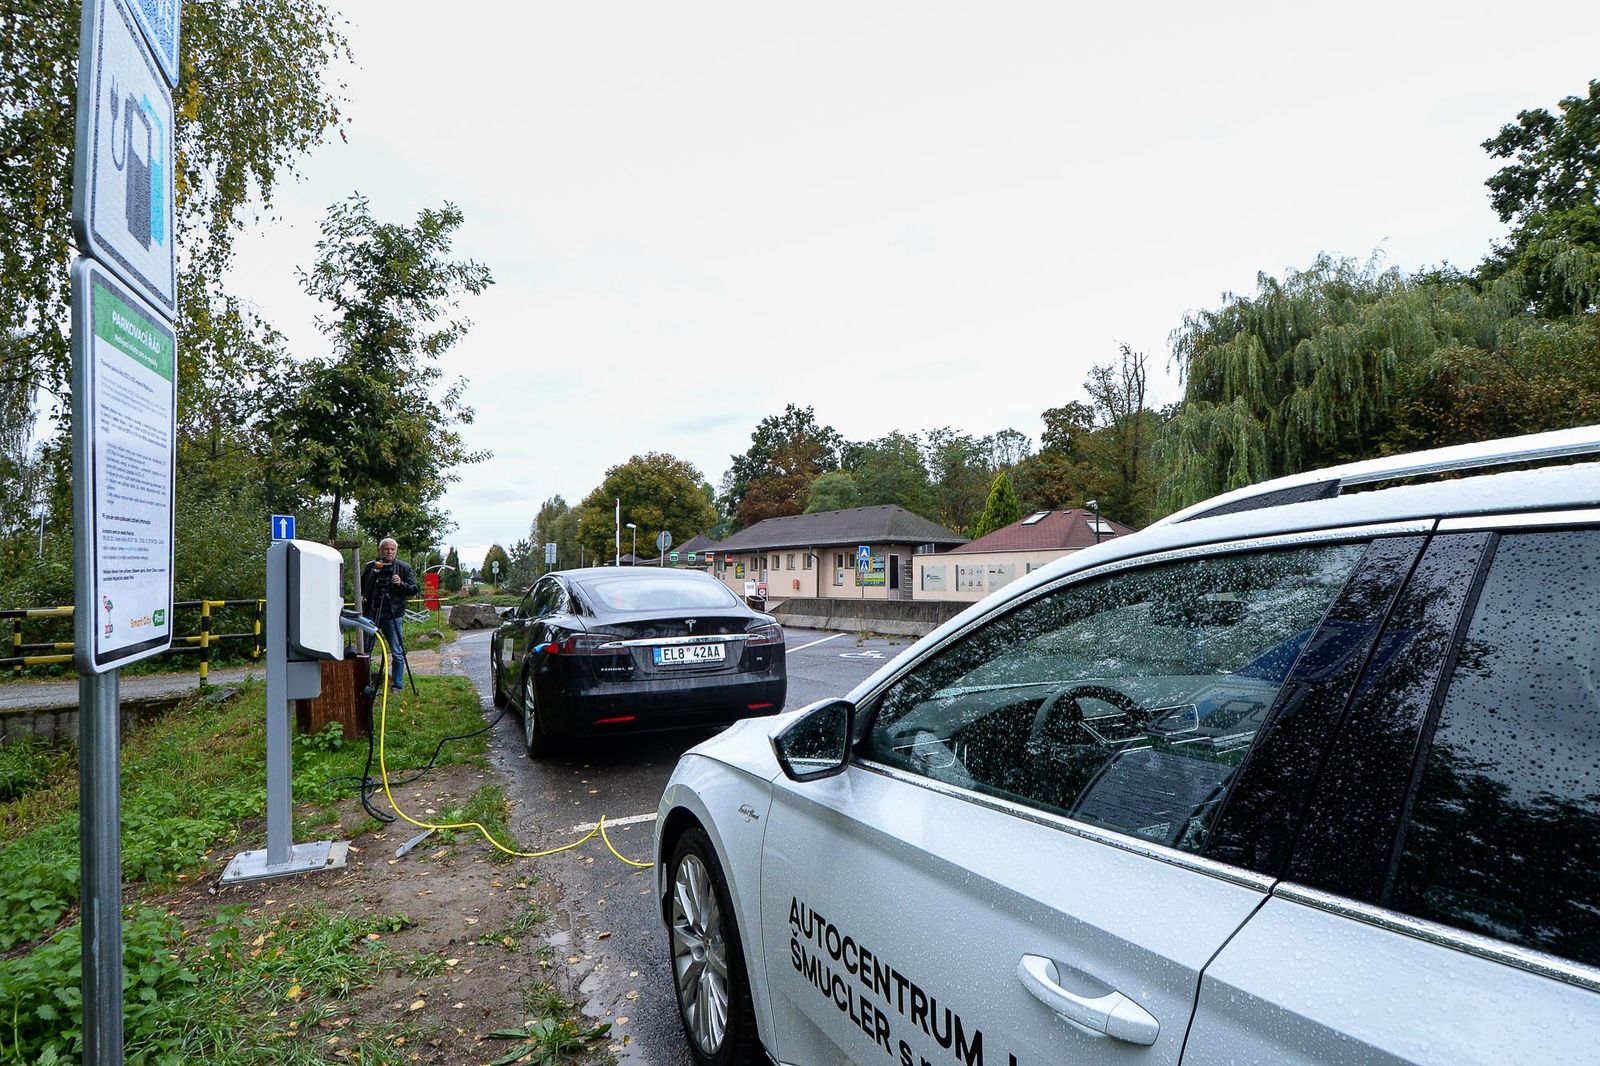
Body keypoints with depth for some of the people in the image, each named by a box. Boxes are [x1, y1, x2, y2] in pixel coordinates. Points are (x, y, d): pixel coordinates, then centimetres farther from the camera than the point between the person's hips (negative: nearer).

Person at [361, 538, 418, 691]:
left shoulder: (404, 568, 3)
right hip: (371, 614, 3)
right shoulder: (370, 567, 10)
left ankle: (397, 686, 12)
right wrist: (361, 596, 3)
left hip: (393, 615, -3)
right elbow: (361, 587, 23)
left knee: (397, 653, 1)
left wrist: (401, 584, -17)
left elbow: (414, 589, 1)